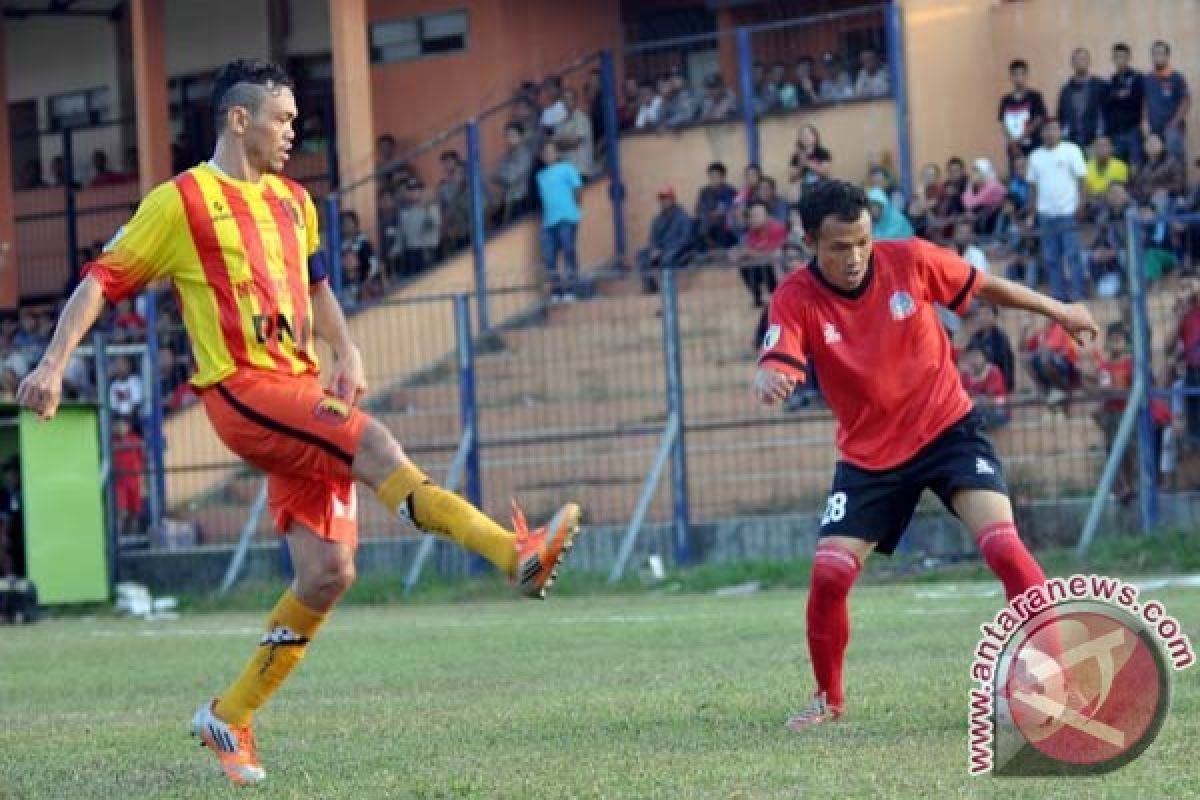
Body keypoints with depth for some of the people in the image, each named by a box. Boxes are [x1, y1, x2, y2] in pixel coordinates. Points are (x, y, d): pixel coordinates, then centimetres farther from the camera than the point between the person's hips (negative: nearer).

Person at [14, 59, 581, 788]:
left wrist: (347, 353, 14)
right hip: (242, 390, -7)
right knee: (372, 442, -30)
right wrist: (54, 364, -11)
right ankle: (518, 555, -41)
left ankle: (231, 717, 12)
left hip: (302, 393, 7)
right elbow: (102, 281, 0)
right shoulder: (181, 201, 0)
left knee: (328, 573, -1)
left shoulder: (293, 202, 19)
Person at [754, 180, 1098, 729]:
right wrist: (768, 384, -52)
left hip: (946, 427, -1)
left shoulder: (910, 260, -12)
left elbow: (983, 287, 5)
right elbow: (774, 368, -28)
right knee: (829, 573, -8)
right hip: (869, 453, 1)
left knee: (1002, 544, -21)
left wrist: (1057, 310, 13)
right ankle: (829, 699, 17)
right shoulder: (796, 298, -14)